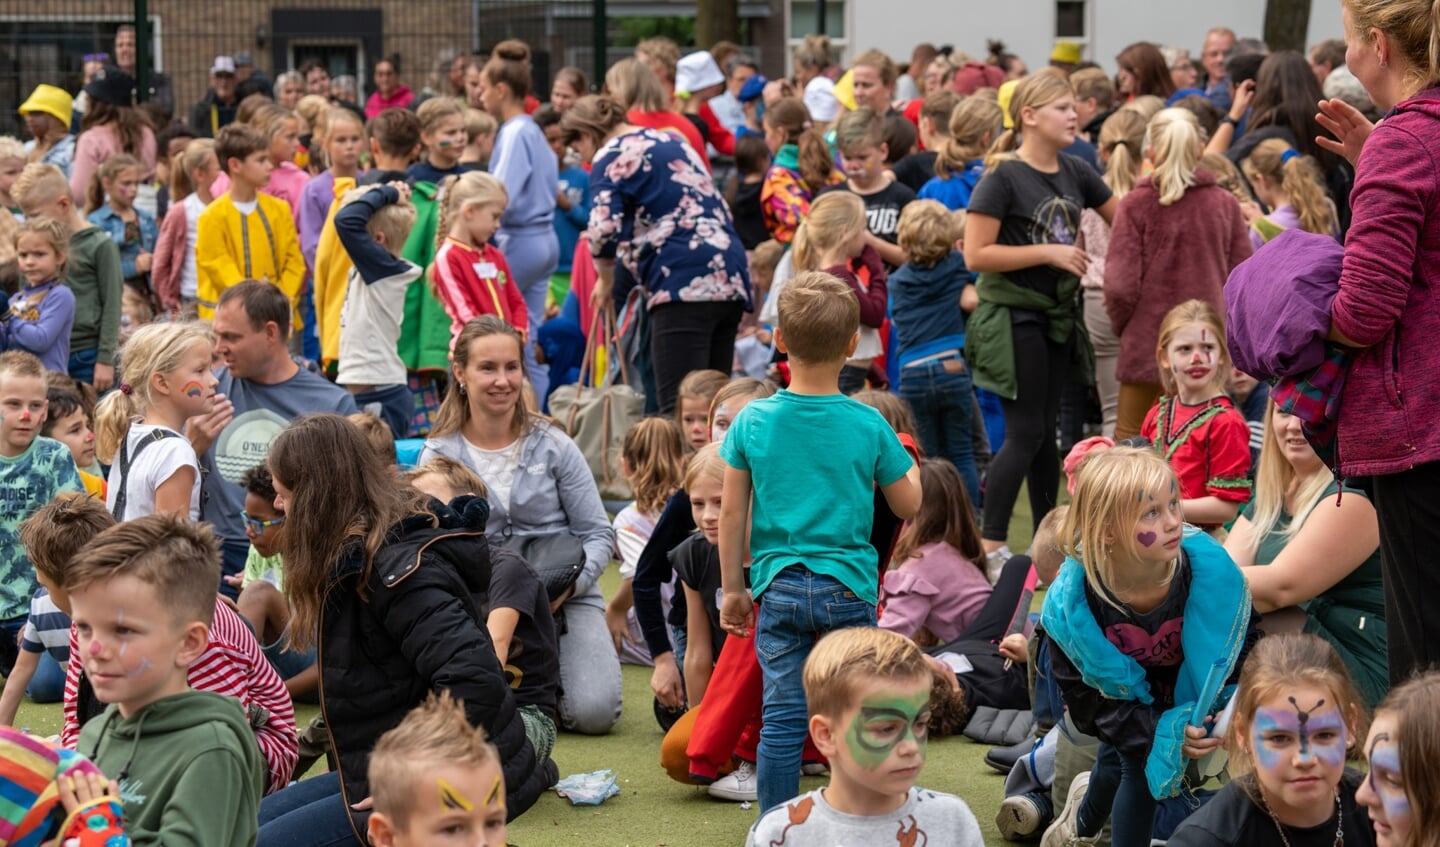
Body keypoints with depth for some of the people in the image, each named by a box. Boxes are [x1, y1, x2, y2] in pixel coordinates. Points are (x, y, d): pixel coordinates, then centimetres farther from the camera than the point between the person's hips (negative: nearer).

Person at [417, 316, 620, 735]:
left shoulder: (553, 445, 2)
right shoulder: (439, 455, 2)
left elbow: (598, 534, 2)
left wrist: (568, 583, -18)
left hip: (564, 598, 0)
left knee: (593, 712, -21)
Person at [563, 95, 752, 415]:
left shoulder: (612, 156, 2)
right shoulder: (672, 142, 27)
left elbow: (604, 227, -11)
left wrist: (605, 279, 7)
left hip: (684, 281, -8)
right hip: (730, 278, 8)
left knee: (679, 406, -13)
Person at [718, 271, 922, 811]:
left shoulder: (752, 421, -2)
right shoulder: (868, 426, -6)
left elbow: (731, 514, 2)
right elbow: (908, 505, 3)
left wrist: (733, 589, 12)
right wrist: (909, 468, 24)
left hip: (778, 586, 2)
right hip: (848, 585, -2)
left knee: (782, 717, 5)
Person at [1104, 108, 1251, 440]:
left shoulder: (1136, 204, -8)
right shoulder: (1225, 204, 1)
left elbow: (1120, 284, -11)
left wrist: (1121, 324, 7)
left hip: (1148, 343, -3)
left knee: (1130, 440, 9)